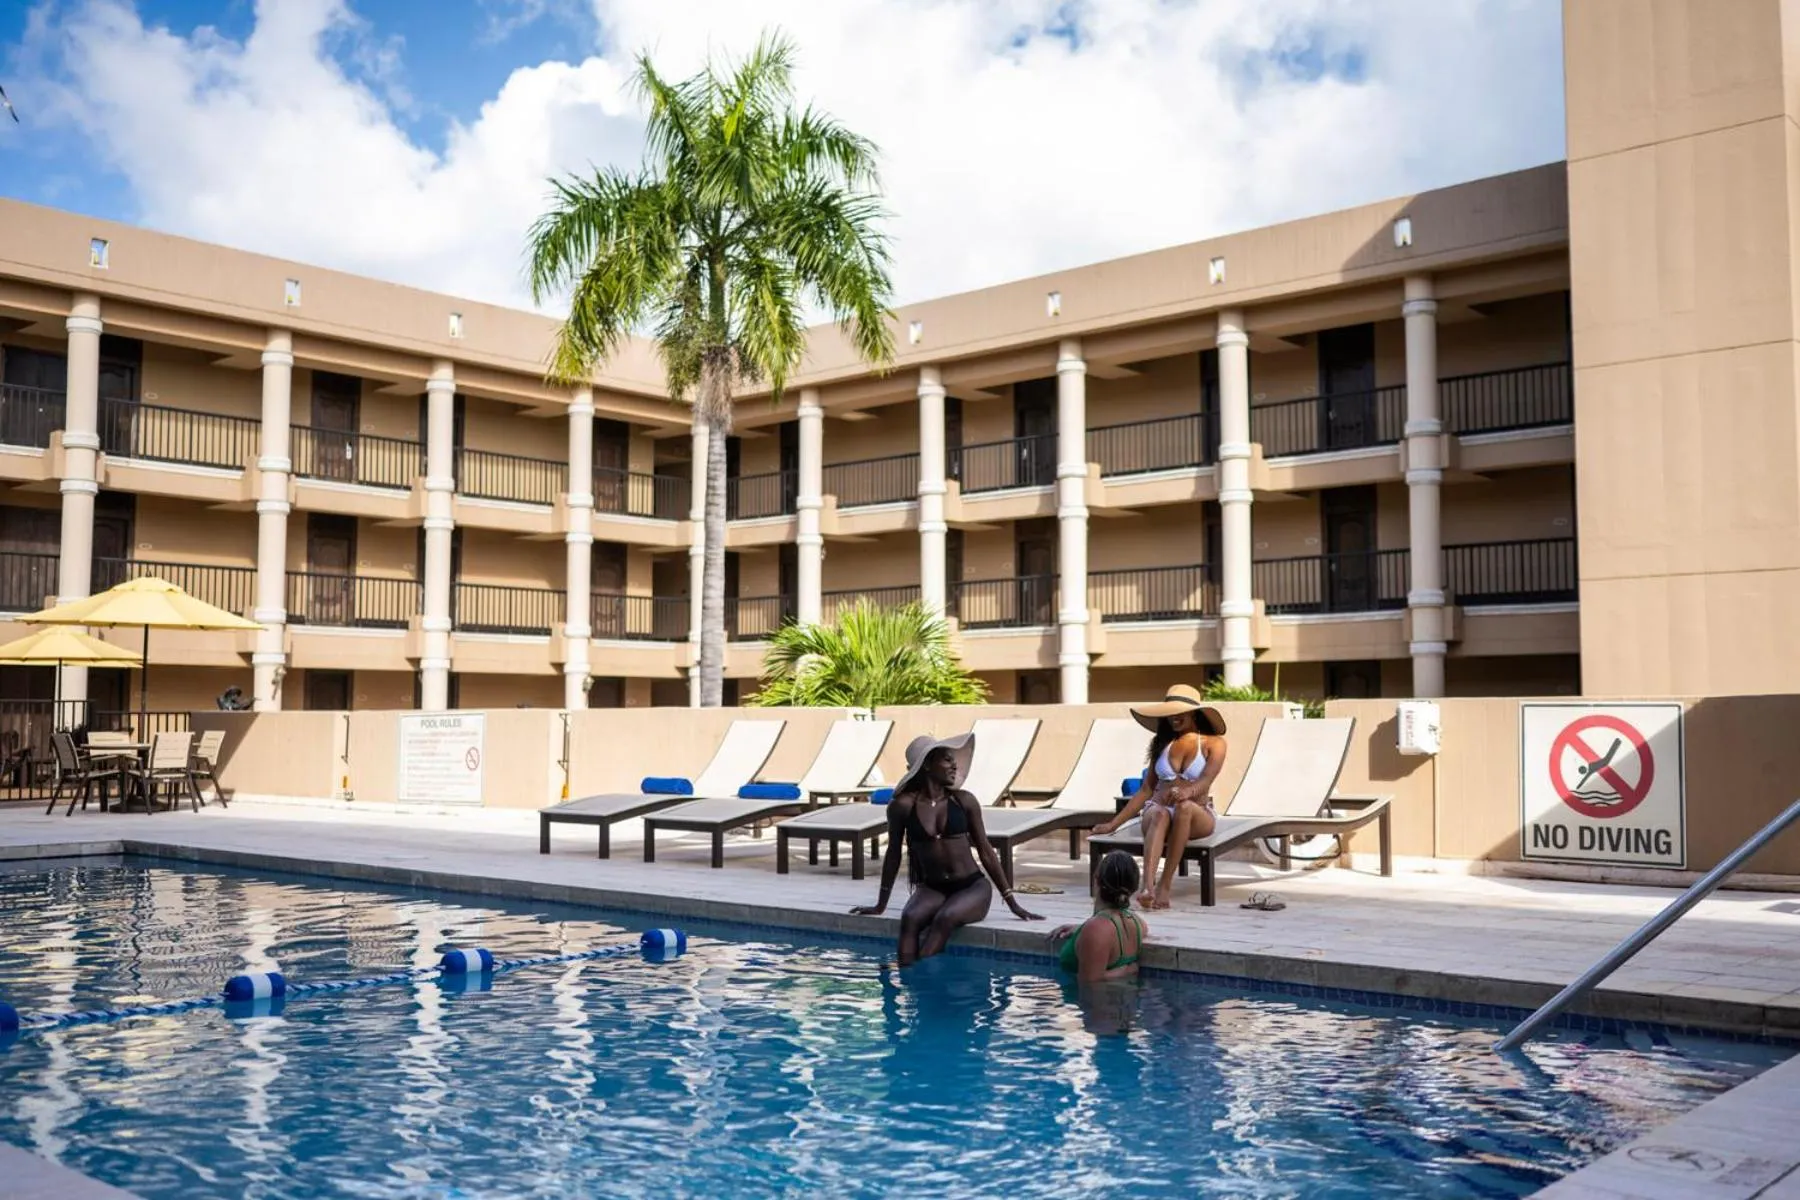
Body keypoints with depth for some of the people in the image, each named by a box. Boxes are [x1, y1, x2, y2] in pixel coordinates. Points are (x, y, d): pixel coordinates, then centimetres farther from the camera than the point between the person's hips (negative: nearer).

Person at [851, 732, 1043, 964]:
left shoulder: (964, 801, -1)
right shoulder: (903, 805, -4)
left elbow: (986, 852, 6)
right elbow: (894, 855, 8)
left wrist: (1013, 904, 4)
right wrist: (880, 905, 14)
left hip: (972, 886, 0)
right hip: (931, 888, 1)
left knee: (945, 918, -32)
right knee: (910, 919, -31)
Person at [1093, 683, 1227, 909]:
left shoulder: (1213, 743, 4)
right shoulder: (1161, 742, 14)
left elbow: (1206, 780, -15)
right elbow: (1146, 790, 14)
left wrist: (1188, 791, -39)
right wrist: (1114, 823, 7)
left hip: (1198, 816, -2)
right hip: (1156, 812, 2)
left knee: (1185, 806, -38)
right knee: (1160, 814, -36)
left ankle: (1165, 885, -37)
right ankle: (1147, 887, -57)